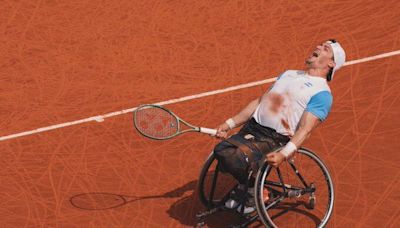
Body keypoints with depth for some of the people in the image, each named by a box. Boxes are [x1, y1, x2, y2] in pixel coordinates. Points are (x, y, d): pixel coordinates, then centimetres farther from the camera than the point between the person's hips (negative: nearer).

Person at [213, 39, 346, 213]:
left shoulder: (322, 93, -2)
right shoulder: (289, 74, 24)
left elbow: (305, 130, -14)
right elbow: (259, 101, 23)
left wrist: (283, 154, -29)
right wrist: (230, 124, 15)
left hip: (274, 139, -7)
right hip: (251, 128, 7)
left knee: (238, 160, -29)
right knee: (221, 151, -18)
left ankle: (254, 190, 2)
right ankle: (246, 184, 10)